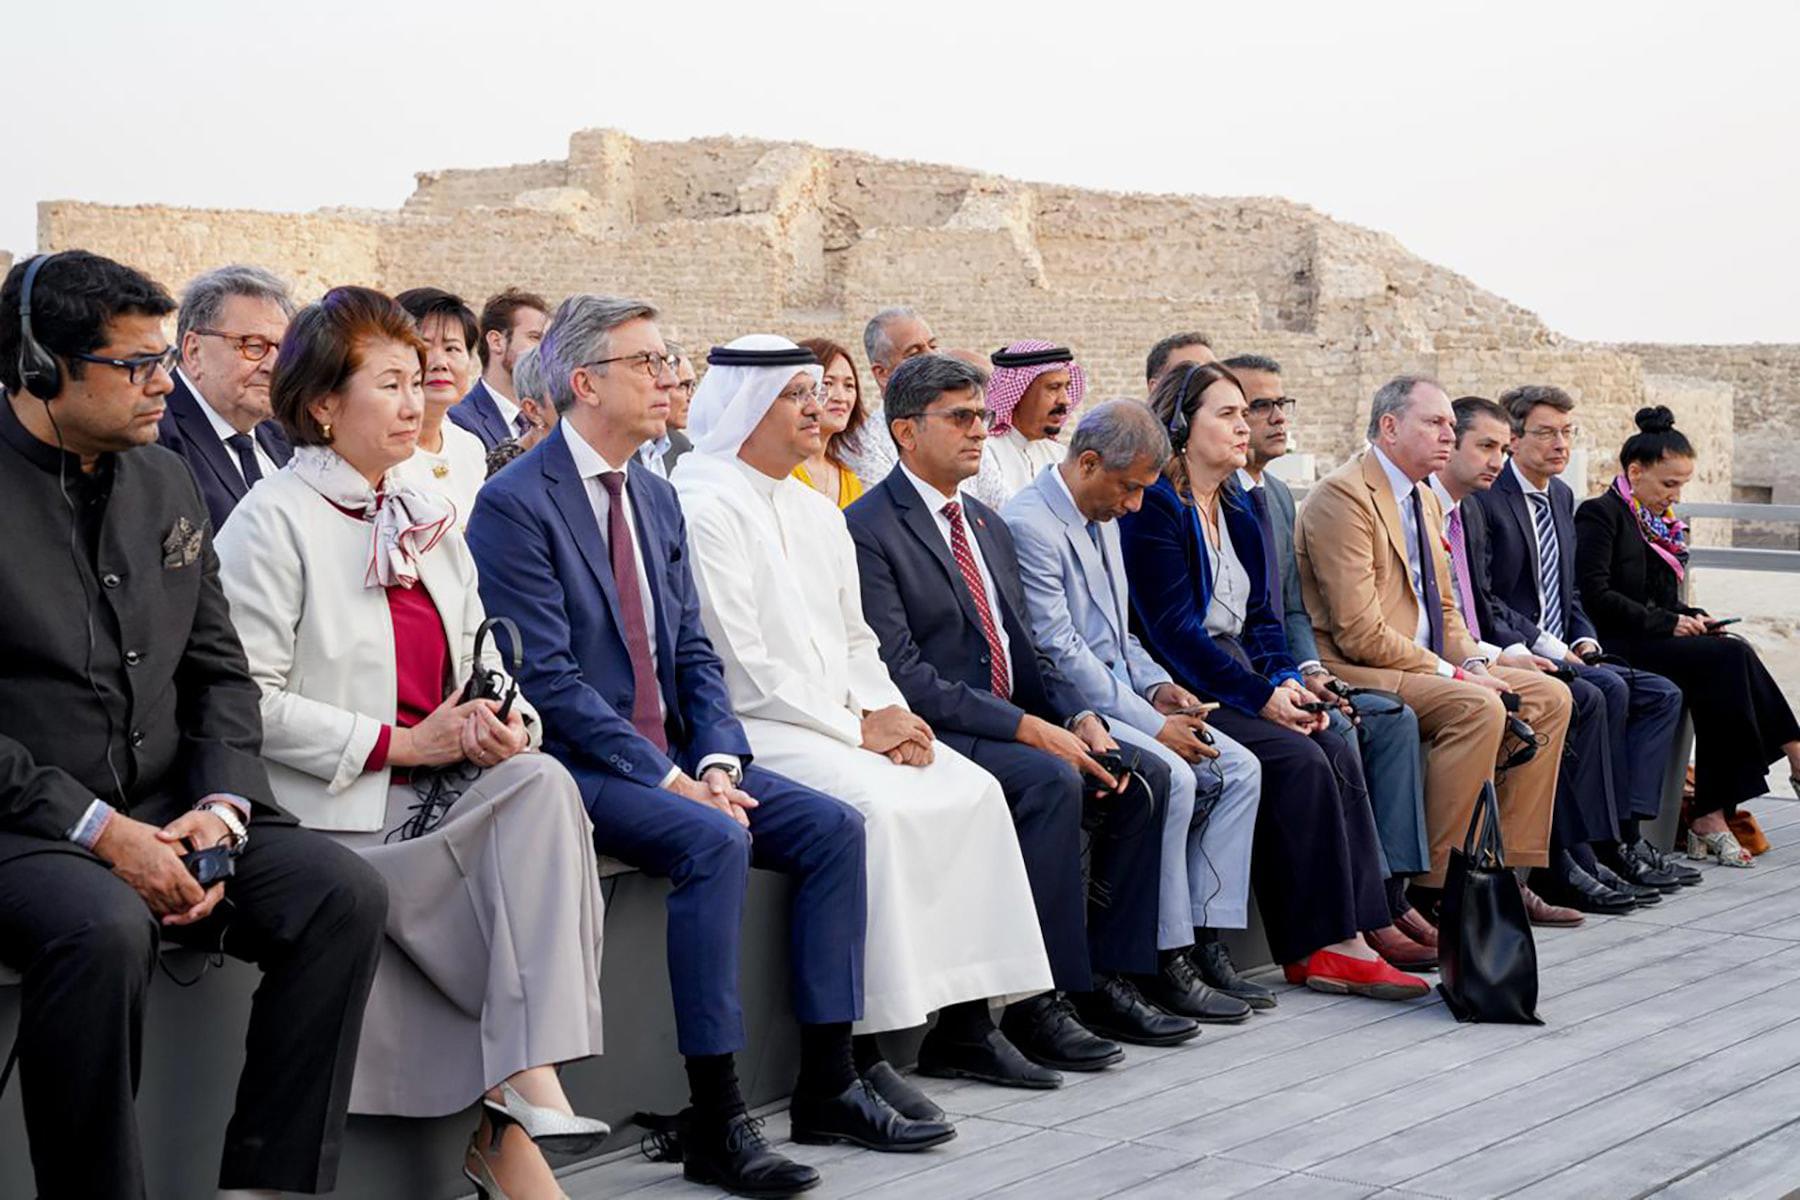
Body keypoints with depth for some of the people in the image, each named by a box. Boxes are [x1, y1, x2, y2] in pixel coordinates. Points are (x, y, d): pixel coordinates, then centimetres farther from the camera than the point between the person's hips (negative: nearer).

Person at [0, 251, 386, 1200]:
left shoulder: (165, 483, 12)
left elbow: (218, 673, 14)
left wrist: (220, 809, -4)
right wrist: (97, 830, -18)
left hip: (162, 812, 6)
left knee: (344, 894, -15)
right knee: (103, 929, -36)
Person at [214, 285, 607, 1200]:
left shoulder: (427, 520, 18)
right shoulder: (273, 522, -5)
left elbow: (481, 668, 21)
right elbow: (250, 702, -13)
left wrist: (504, 723, -3)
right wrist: (400, 744, -15)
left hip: (445, 789, 6)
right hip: (340, 812, -6)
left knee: (542, 782, -25)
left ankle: (521, 1085, -27)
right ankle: (511, 1123, -16)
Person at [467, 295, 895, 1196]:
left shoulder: (657, 498, 15)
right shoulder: (515, 505, -11)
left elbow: (693, 650, 13)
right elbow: (550, 680, -17)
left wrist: (717, 761, -5)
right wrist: (670, 781, -20)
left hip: (672, 753, 8)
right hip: (580, 767, -8)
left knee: (833, 826, -8)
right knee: (714, 842, -31)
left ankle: (827, 1083, 0)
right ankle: (713, 1122, -24)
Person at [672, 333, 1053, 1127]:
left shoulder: (817, 512, 20)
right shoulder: (704, 509, -9)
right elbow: (741, 664, -15)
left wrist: (889, 713, 1)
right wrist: (858, 728, -12)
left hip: (843, 723, 9)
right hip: (750, 730, -8)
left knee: (973, 791, -10)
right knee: (877, 808, -30)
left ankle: (970, 1009, -5)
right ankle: (861, 1047, -24)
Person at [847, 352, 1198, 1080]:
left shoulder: (989, 527, 19)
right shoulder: (869, 530, -10)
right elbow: (903, 677, -19)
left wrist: (1080, 717, -3)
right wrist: (1028, 729, -22)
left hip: (1012, 724, 9)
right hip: (933, 731, -9)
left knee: (1144, 776, -6)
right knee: (1051, 782, -31)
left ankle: (1108, 979, 0)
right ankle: (1043, 1001, -25)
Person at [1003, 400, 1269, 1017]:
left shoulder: (1104, 519, 16)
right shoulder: (1029, 524, -16)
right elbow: (1059, 653, -20)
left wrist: (1157, 686, 4)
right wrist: (1153, 725, -19)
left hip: (1117, 698, 10)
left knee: (1239, 769, -4)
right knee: (1171, 777, -29)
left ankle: (1206, 944, -4)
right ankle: (1166, 963, -18)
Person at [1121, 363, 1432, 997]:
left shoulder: (1236, 509, 18)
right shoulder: (1152, 508, -9)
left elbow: (1259, 616, 17)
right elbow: (1173, 628, -16)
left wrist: (1287, 681, -3)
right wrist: (1261, 696, -18)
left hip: (1241, 681, 8)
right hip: (1184, 690, -8)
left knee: (1337, 750, -16)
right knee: (1298, 759, -25)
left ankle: (1363, 925, -18)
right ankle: (1317, 946, -23)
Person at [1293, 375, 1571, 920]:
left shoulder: (1426, 499, 17)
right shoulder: (1343, 496, -14)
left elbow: (1444, 608, 22)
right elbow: (1360, 633, -20)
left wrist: (1473, 663, 0)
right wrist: (1455, 675, -18)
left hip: (1424, 666, 10)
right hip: (1356, 672, -10)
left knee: (1550, 697, 1)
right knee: (1477, 708, -30)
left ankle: (1512, 871, 3)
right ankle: (1435, 888, -23)